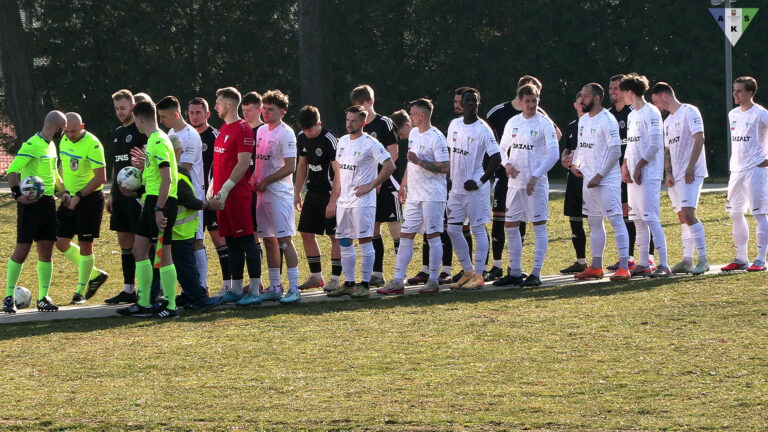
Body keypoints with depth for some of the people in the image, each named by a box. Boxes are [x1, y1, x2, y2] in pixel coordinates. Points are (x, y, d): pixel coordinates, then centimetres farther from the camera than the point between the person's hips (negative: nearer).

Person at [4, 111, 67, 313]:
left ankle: (43, 297, 12)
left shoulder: (51, 145, 14)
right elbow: (12, 170, -20)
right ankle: (9, 297, 1)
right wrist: (17, 194, -31)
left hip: (48, 203, 8)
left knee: (46, 250, 7)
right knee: (22, 250, -6)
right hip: (31, 204, -8)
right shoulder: (32, 145, -14)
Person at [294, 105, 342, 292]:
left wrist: (332, 201, -20)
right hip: (313, 192, 7)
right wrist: (297, 192, 15)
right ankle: (316, 277, 18)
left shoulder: (330, 140, -17)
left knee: (335, 236, -4)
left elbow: (338, 172, -17)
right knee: (306, 233, 7)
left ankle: (335, 279, 0)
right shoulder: (302, 138, 5)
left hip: (330, 193, -7)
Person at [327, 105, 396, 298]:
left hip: (362, 201, -8)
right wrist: (339, 185, 14)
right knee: (344, 242, 10)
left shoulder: (370, 144, -10)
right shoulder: (342, 141, 13)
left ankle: (365, 284, -5)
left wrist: (371, 186, -13)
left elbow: (390, 166, -13)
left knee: (364, 241, -7)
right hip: (343, 200, 8)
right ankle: (349, 283, 17)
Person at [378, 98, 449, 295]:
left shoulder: (436, 138, -12)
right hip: (414, 195, 8)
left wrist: (419, 162, -22)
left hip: (432, 195, -8)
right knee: (405, 236, 4)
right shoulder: (413, 133, 14)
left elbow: (445, 167, -17)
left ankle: (433, 281, 4)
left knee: (432, 236, -2)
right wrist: (403, 184, 27)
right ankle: (397, 282, 4)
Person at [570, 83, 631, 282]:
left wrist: (599, 176, -17)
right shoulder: (583, 120, 14)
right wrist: (575, 163, 7)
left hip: (607, 181, -9)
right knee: (594, 222, 13)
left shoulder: (607, 120, -13)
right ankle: (596, 267, 20)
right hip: (588, 181, 9)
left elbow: (615, 151, -17)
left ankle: (624, 267, -13)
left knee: (616, 220, -11)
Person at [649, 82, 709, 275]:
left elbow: (699, 138, -13)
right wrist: (668, 173, 6)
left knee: (688, 214, -18)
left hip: (691, 174, -9)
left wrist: (690, 167, -19)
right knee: (682, 217, 7)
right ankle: (687, 260, 9)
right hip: (676, 176, 9)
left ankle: (703, 260, -17)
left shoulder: (689, 112, -5)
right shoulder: (668, 121, 21)